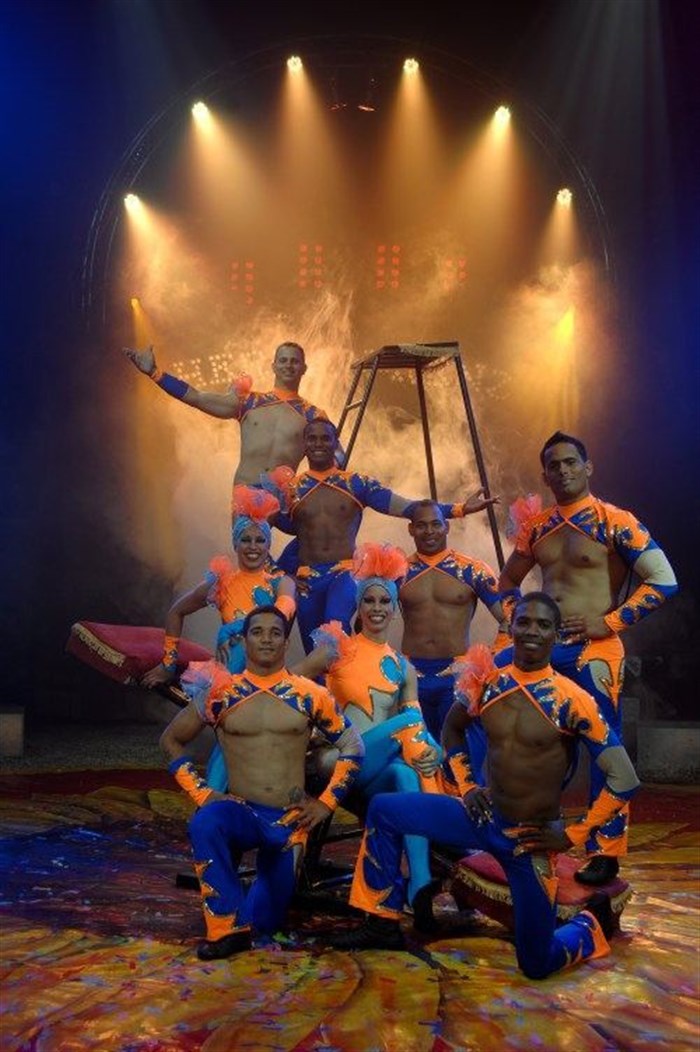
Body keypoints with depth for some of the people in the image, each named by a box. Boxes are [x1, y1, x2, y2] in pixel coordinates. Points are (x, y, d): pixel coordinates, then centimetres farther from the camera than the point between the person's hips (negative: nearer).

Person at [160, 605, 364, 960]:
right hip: (240, 811, -1)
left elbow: (353, 746, 7)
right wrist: (201, 793, -4)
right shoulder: (220, 694, -2)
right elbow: (171, 740, 7)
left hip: (290, 820, 1)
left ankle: (241, 918, 44)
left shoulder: (310, 695, -1)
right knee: (204, 824, -36)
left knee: (267, 919, 7)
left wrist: (326, 802, -1)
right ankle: (229, 925, -22)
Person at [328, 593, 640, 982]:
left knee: (537, 965, 0)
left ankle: (594, 921, 32)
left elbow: (624, 780, -17)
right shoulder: (488, 684, -4)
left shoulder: (571, 700, -18)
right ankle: (382, 922, 13)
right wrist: (465, 785, 7)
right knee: (383, 810, 0)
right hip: (483, 816, 5)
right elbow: (451, 729, 18)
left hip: (530, 839, -4)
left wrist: (573, 835, -13)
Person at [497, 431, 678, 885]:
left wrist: (610, 621, -14)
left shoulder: (615, 522, -6)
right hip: (542, 647, 6)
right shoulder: (536, 527, 10)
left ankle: (606, 853, 12)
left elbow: (663, 580, -12)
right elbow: (508, 580, 26)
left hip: (594, 652, -5)